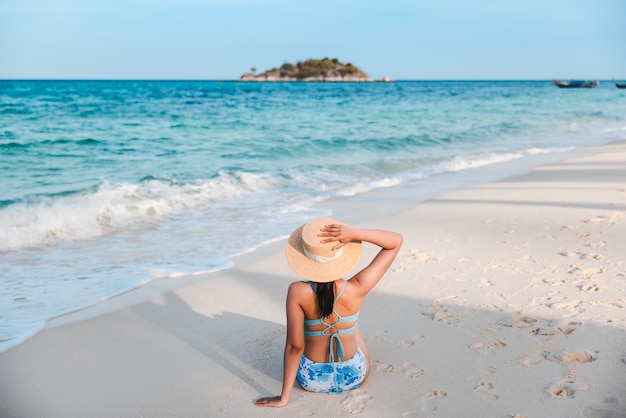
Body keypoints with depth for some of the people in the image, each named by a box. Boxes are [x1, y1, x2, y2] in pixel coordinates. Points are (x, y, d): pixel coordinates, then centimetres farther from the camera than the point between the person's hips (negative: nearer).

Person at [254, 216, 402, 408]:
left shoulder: (298, 292, -29)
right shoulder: (356, 289, -27)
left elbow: (294, 346, -22)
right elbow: (396, 241, -19)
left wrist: (284, 397, -12)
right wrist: (356, 234, -33)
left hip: (312, 380, 0)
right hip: (354, 376, 1)